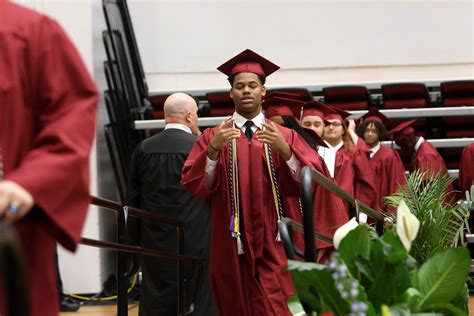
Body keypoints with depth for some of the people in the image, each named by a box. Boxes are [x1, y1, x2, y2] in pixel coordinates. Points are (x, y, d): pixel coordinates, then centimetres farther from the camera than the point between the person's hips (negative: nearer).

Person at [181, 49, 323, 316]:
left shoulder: (285, 136, 7)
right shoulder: (213, 137, 6)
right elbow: (194, 186, -5)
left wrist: (284, 150, -20)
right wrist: (213, 149, -20)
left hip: (273, 243, 0)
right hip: (232, 242, 1)